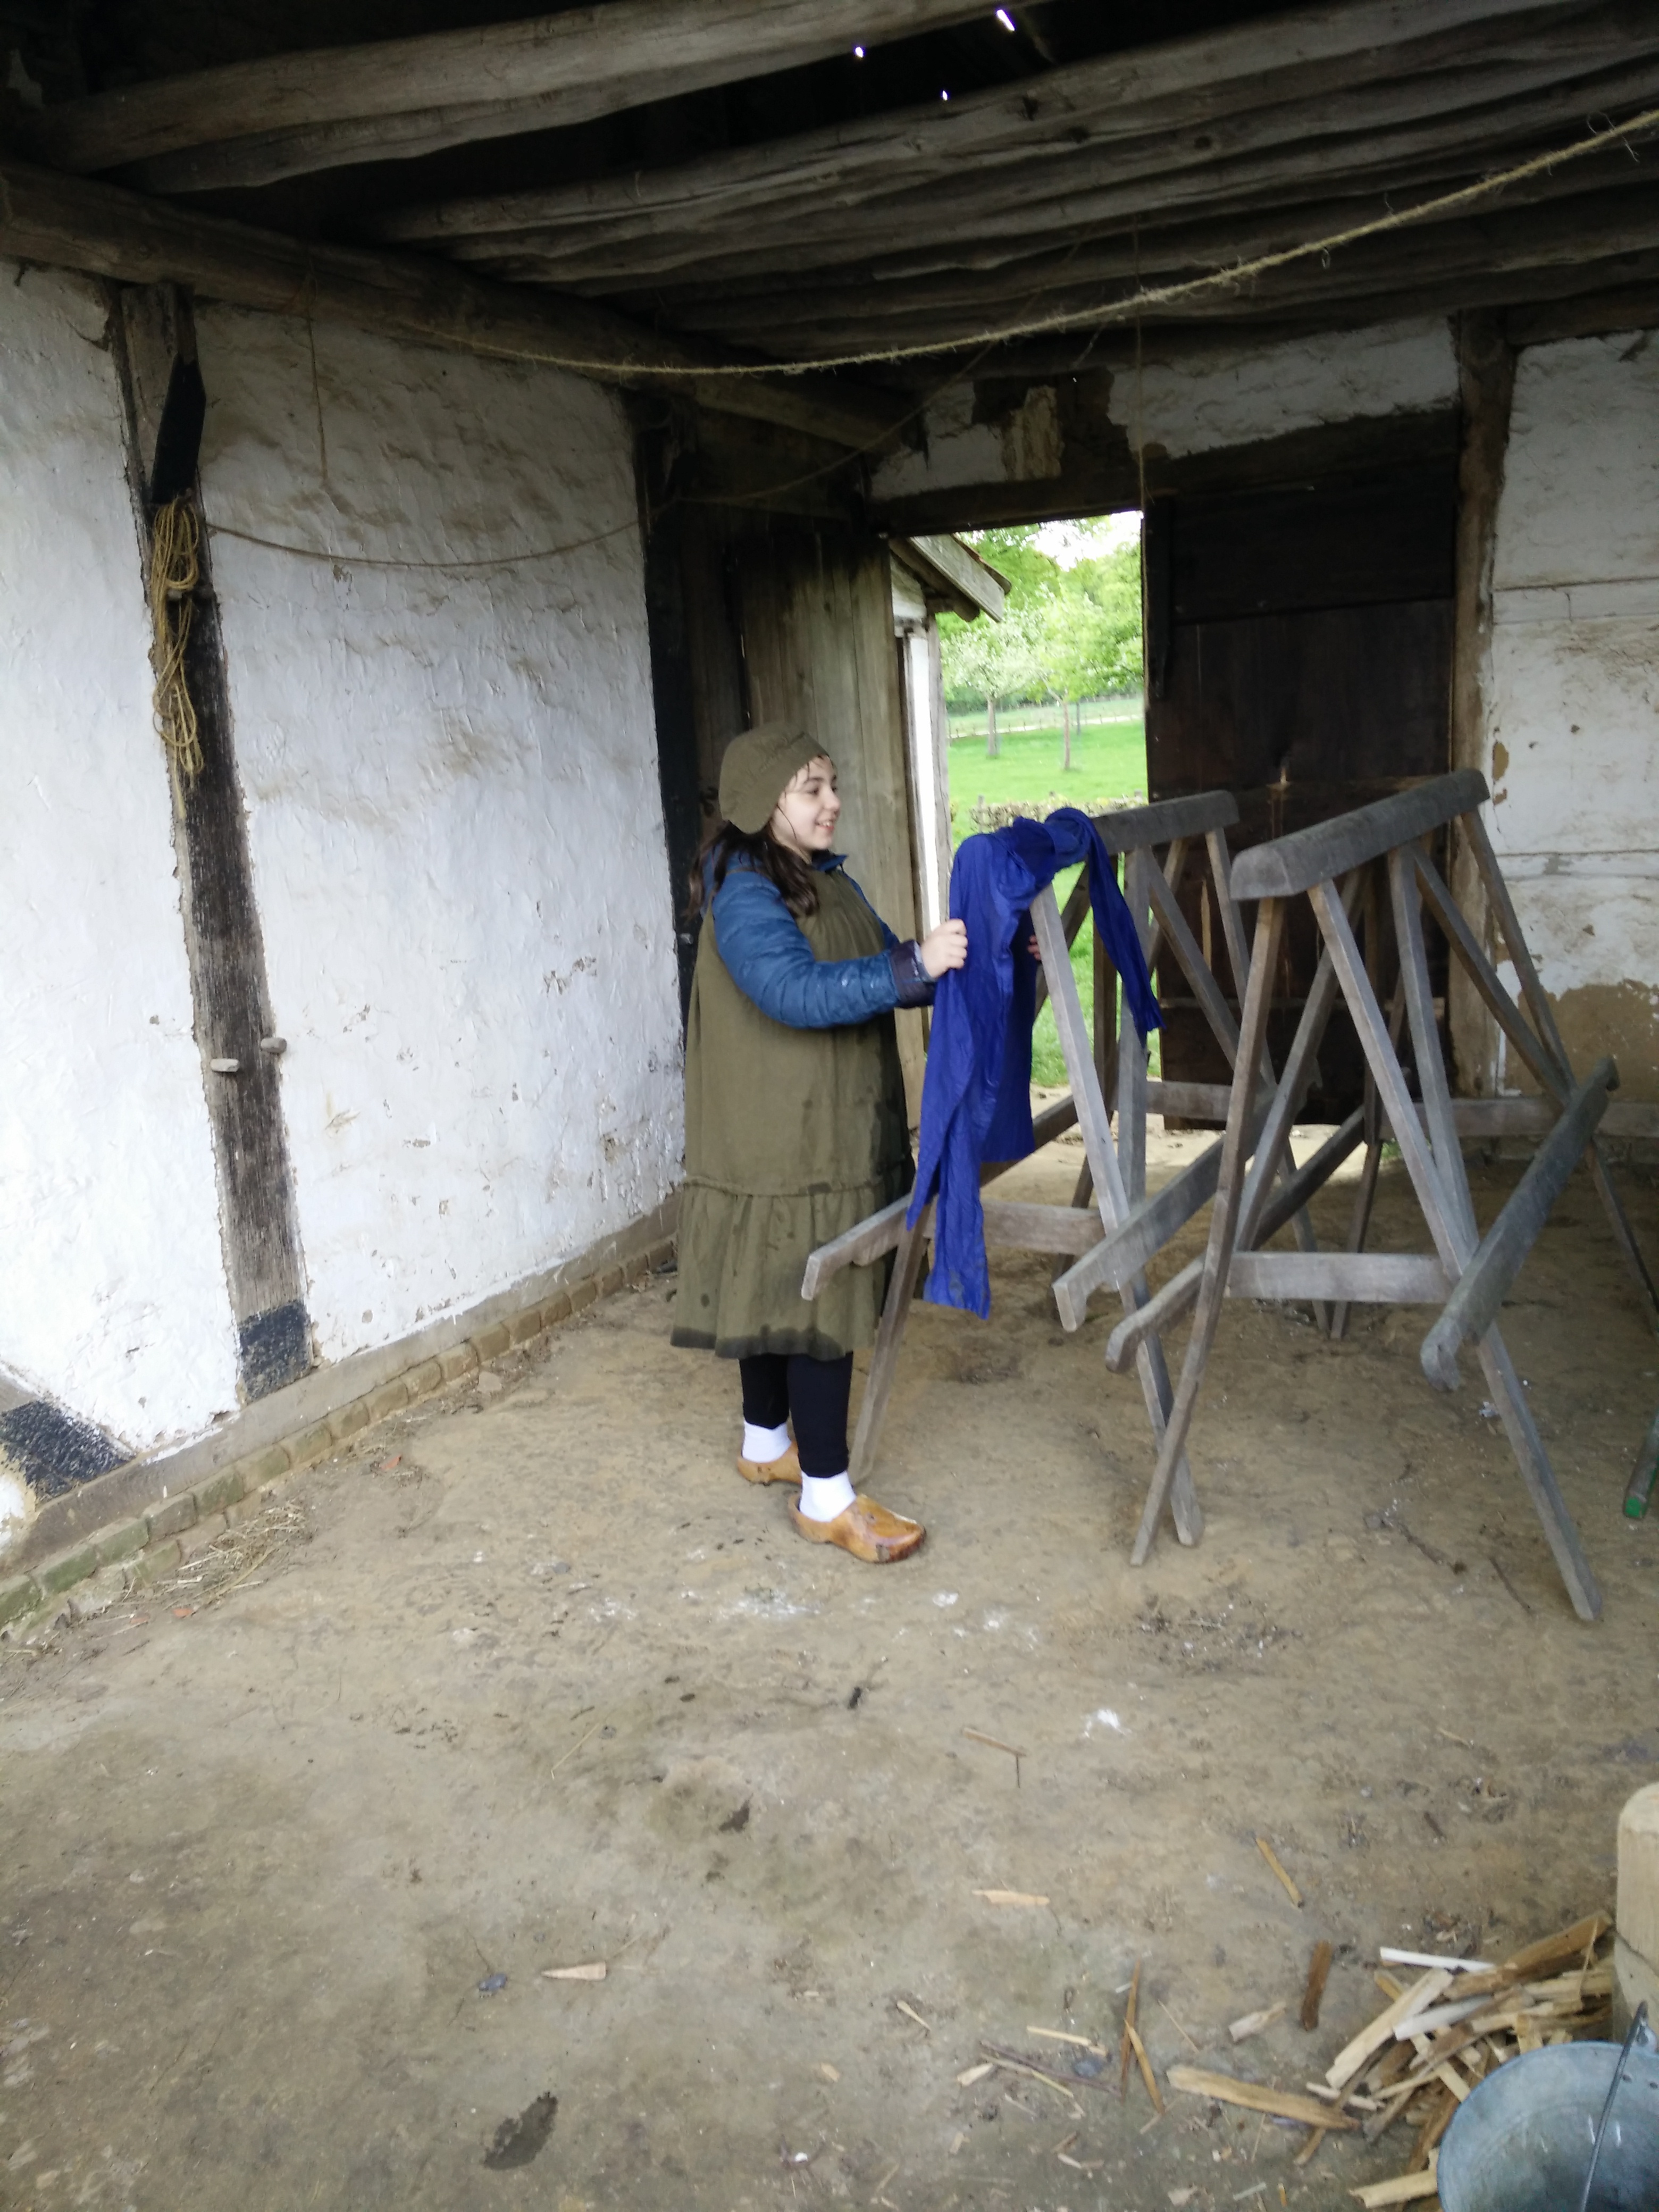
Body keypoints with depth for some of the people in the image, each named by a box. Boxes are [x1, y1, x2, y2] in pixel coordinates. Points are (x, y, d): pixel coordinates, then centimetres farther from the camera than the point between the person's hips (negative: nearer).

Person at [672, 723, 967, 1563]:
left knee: (773, 1296, 20)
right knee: (815, 1304, -5)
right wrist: (916, 965, -36)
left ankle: (767, 1444, 35)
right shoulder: (743, 895, -17)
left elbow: (881, 972, 14)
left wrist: (961, 961, -1)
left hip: (832, 1132, 9)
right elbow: (800, 992, -31)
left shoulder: (829, 880, 12)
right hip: (783, 1142, -9)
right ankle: (825, 1498, 5)